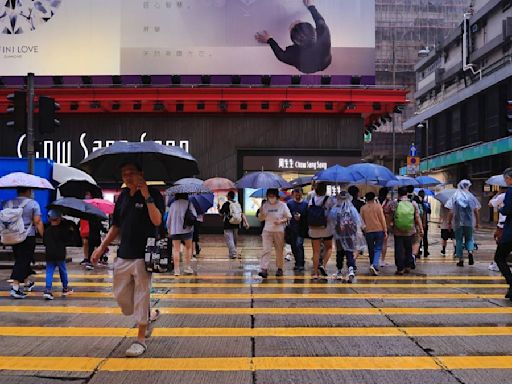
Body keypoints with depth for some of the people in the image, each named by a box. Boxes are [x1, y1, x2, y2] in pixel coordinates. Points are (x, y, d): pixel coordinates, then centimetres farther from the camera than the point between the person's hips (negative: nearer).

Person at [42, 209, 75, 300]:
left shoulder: (47, 230, 3)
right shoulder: (62, 230, -9)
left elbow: (44, 242, 9)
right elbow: (68, 239, -9)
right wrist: (71, 231, 3)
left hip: (49, 255, 2)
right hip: (60, 255, -2)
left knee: (49, 272, 1)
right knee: (63, 271, 13)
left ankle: (47, 290, -14)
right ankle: (65, 288, 24)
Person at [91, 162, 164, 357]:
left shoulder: (153, 194, -7)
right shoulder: (123, 196, 11)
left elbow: (157, 221, -22)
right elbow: (116, 226, 18)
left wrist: (147, 196, -27)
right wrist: (102, 246, 11)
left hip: (143, 255, -6)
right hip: (123, 255, 7)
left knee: (141, 295, -1)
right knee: (121, 295, 11)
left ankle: (141, 339, 10)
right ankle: (149, 314, 35)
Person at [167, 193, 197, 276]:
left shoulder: (173, 204, 4)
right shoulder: (189, 204, 0)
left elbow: (169, 218, 7)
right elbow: (194, 215, -8)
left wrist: (168, 229, 19)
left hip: (174, 230, 1)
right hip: (187, 229, -1)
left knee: (176, 249, 3)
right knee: (188, 248, 14)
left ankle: (176, 269, 0)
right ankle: (187, 267, 10)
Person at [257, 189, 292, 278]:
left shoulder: (282, 205, -2)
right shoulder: (265, 205, 6)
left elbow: (288, 217, 0)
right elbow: (260, 219, 11)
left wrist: (281, 221, -17)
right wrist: (261, 213, -10)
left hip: (279, 231, -1)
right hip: (267, 231, 2)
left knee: (279, 251, 8)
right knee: (266, 250, -8)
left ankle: (280, 268, 22)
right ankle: (264, 269, -14)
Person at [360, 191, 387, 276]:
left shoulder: (363, 208, 4)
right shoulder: (378, 206, -2)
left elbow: (362, 220, 7)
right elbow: (382, 219, -3)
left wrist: (364, 227, 19)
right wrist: (385, 231, 1)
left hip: (368, 231, 2)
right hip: (379, 230, -2)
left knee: (371, 250, 14)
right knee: (378, 249, 0)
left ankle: (373, 266, 21)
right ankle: (374, 265, -20)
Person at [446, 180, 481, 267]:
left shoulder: (454, 197, -2)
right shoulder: (471, 196, 0)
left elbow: (451, 212, -5)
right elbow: (476, 211, 1)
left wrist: (449, 223, 3)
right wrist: (477, 222, 9)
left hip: (458, 222, 0)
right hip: (469, 222, 1)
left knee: (459, 241, 7)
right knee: (469, 239, 14)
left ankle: (461, 260, 7)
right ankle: (470, 252, -14)